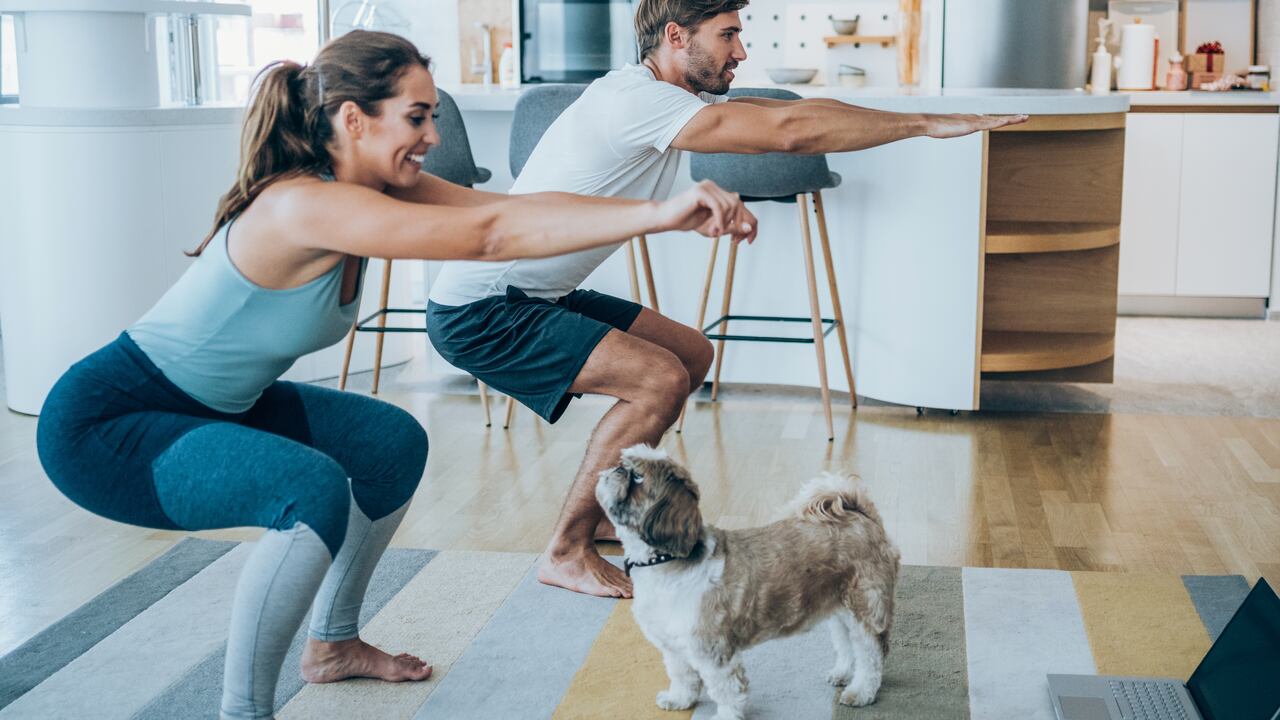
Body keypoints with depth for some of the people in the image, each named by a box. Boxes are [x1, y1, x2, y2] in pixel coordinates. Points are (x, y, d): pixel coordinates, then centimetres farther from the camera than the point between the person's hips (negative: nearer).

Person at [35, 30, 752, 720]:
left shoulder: (378, 185, -5)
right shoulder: (304, 205, -32)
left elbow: (511, 207, -14)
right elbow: (492, 235, -37)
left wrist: (666, 212, -23)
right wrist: (660, 213, -39)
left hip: (213, 404, 10)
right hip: (99, 425, -10)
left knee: (395, 443, 12)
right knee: (316, 491, -30)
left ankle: (334, 643, 27)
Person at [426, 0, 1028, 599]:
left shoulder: (658, 97, 8)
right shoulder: (635, 100, -23)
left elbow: (785, 113, 6)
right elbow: (789, 132, -28)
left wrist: (923, 119, 0)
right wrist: (927, 124, -20)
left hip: (537, 298, 10)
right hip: (477, 313, -10)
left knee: (692, 354, 13)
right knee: (660, 378, -22)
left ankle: (603, 510, 22)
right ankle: (566, 552, -8)